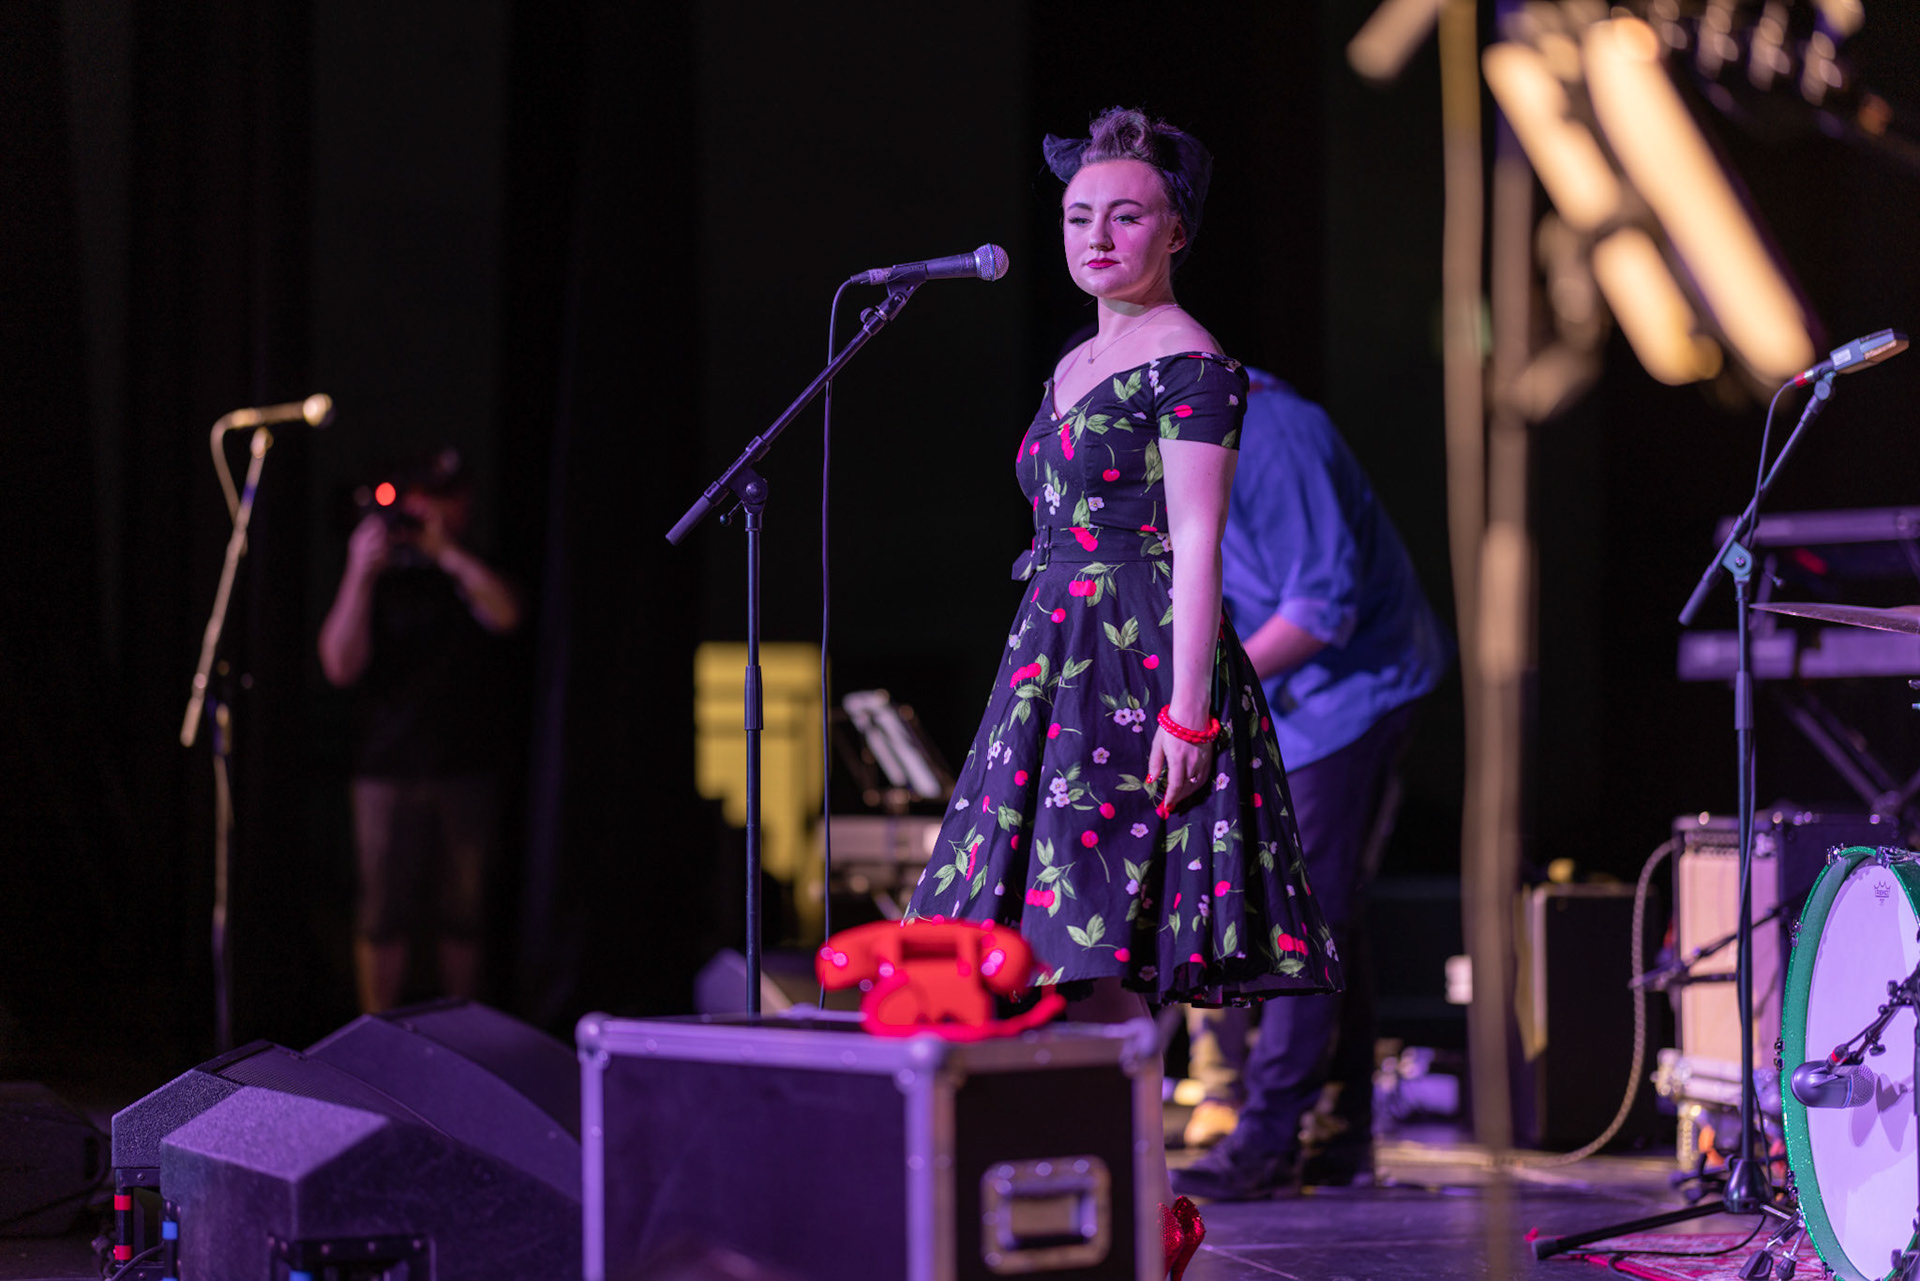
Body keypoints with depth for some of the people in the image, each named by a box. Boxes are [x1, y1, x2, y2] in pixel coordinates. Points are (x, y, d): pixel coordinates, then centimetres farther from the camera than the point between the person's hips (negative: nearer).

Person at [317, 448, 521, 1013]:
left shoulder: (472, 577, 11)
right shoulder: (379, 581, 7)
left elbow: (505, 613, -12)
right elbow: (341, 665, -6)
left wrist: (444, 548, -11)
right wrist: (360, 574, -11)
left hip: (465, 771, 2)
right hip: (388, 772, -1)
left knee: (461, 915, 5)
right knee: (384, 917, -3)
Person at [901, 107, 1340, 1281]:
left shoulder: (1188, 364, -6)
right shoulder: (1075, 368, 20)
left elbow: (1196, 549, -14)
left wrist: (1185, 712, -20)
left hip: (1145, 667, -9)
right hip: (1061, 664, 9)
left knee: (1096, 949, -13)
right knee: (1068, 955, 5)